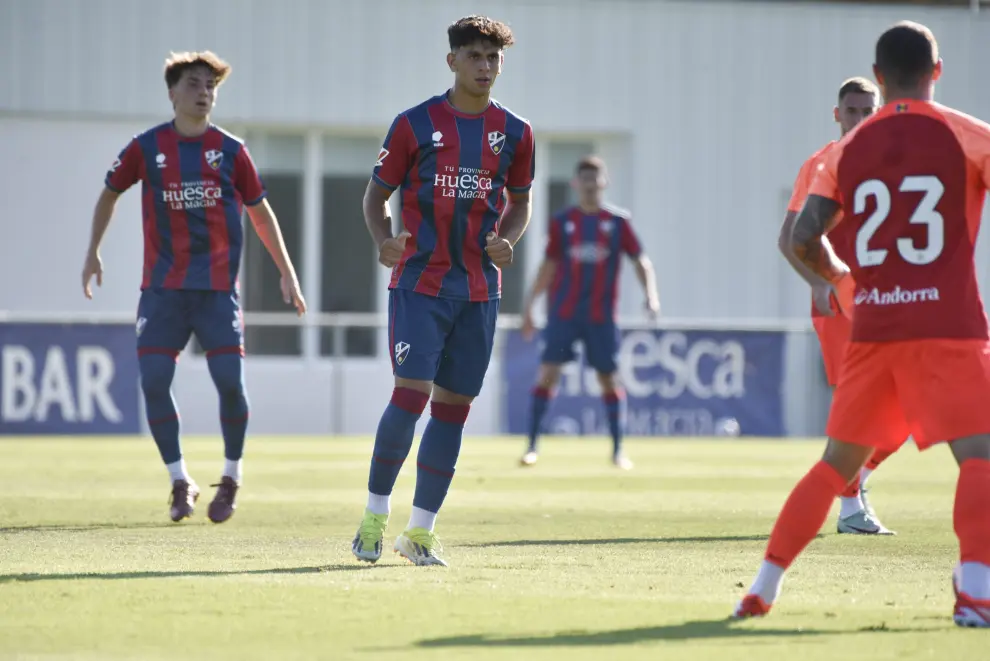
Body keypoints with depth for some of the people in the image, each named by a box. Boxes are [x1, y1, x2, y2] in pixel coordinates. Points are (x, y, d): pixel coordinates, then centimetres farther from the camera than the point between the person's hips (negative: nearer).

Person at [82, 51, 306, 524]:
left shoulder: (230, 151, 1)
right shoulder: (147, 147, 1)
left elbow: (260, 212, 11)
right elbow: (110, 193, 17)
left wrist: (286, 272, 8)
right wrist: (93, 251, 12)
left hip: (217, 286, 0)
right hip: (162, 286, 1)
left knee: (230, 382, -10)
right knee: (153, 382, -8)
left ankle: (231, 479, 12)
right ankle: (180, 483, 8)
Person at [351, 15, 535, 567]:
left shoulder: (515, 132, 6)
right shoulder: (415, 124, -2)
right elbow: (377, 194, 4)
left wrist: (506, 240, -4)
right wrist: (384, 240, -15)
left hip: (480, 289, 3)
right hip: (419, 282, -3)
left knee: (454, 406, 4)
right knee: (411, 394, -15)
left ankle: (420, 531, 12)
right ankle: (376, 513, 1)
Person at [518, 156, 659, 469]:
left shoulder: (617, 221, 3)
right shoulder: (562, 221, 6)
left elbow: (640, 260, 3)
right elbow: (549, 265, 12)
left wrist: (651, 294, -12)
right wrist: (529, 305, 9)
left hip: (601, 314, 0)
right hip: (563, 312, 0)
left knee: (608, 378, 4)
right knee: (548, 373, -9)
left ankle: (618, 449, 14)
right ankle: (532, 445, -5)